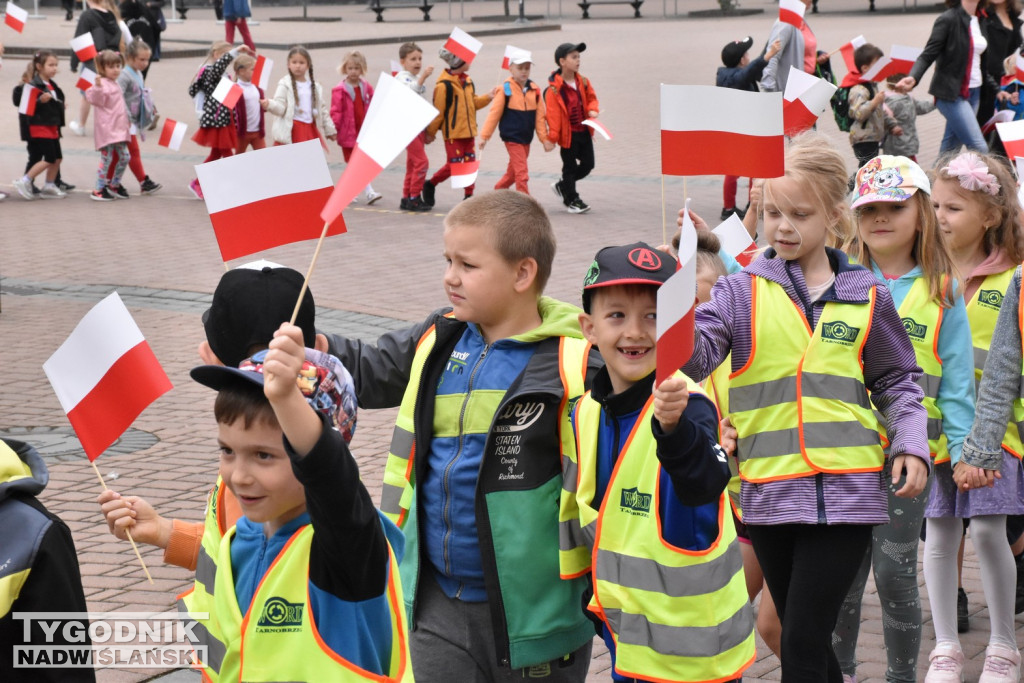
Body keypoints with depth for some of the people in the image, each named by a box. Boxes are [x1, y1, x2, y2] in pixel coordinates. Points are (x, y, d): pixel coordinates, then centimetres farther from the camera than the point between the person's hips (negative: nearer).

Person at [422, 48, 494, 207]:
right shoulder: (444, 85, -16)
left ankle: (469, 196, 13)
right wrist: (430, 133, -6)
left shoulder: (468, 81, 9)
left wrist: (488, 97, 4)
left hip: (468, 131, 7)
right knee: (453, 165, -5)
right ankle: (430, 185, 17)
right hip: (453, 133, -7)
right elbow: (438, 111, -11)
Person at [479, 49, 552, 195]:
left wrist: (544, 138, 3)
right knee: (521, 172, -9)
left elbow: (540, 116, 4)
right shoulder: (505, 89, -11)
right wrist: (484, 136, -8)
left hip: (526, 138, 6)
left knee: (513, 172, 17)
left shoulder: (535, 90, 1)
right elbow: (494, 113, -8)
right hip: (512, 137, -5)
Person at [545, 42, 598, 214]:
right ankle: (571, 200, 19)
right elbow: (552, 114, -17)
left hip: (584, 131, 6)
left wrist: (593, 110, -5)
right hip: (568, 133, -6)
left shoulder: (583, 82, 3)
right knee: (570, 166, 5)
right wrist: (552, 137, -18)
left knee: (588, 164, 10)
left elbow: (592, 98, 17)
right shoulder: (554, 88, -17)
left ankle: (562, 186, 30)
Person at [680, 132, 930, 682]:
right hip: (769, 490, 2)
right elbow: (695, 357, -13)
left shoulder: (865, 297, 5)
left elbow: (896, 380, 14)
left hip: (844, 489, -1)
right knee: (797, 632, 14)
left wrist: (910, 443, -1)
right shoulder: (741, 292, 2)